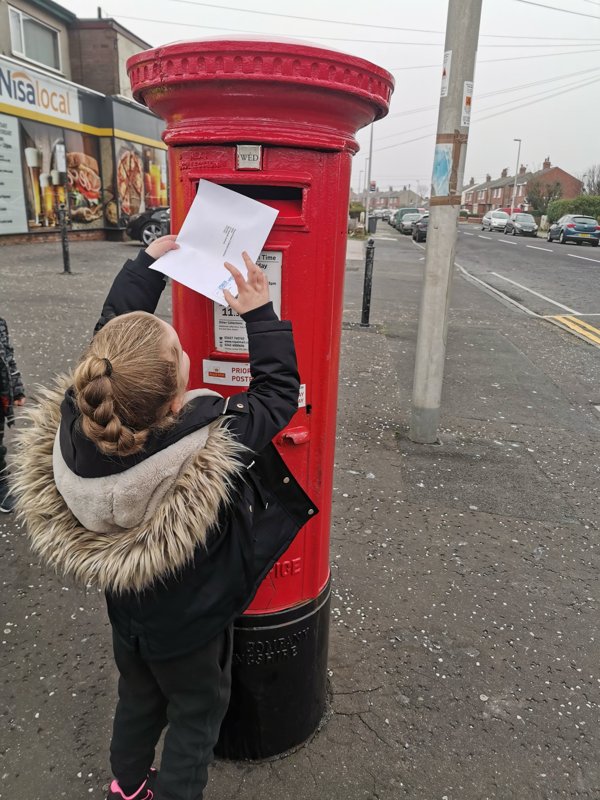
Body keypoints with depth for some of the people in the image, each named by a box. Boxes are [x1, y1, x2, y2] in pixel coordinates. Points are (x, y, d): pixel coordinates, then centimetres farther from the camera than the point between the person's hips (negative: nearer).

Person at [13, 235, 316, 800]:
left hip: (125, 609, 6)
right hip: (189, 625, -5)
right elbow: (279, 392, -23)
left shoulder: (74, 426, -28)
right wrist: (260, 316, -19)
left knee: (138, 697, 33)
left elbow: (111, 329, -11)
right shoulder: (211, 446, -41)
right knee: (197, 711, 25)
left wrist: (147, 264, -3)